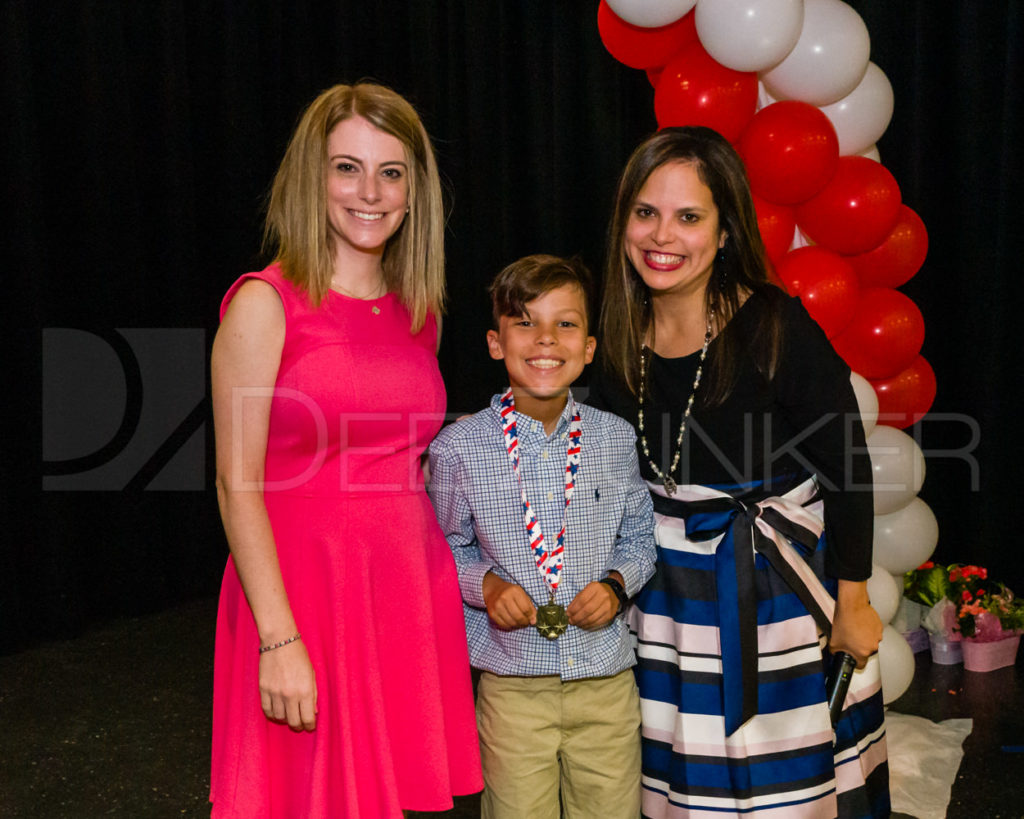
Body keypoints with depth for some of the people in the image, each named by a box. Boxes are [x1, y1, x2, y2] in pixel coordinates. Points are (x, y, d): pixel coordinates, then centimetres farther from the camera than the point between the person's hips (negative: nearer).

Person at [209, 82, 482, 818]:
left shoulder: (419, 312, 9)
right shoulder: (266, 304, -8)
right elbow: (237, 484, -11)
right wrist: (280, 639, -16)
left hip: (414, 595, 5)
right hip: (306, 594, -5)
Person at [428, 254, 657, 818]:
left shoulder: (614, 438, 0)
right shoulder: (460, 446, -7)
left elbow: (639, 535, 11)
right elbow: (447, 548, 5)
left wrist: (616, 582, -8)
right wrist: (485, 585, -14)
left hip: (607, 680, 2)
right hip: (513, 683, -2)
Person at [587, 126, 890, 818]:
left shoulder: (778, 329, -19)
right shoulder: (620, 340, -3)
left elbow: (846, 470, -12)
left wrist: (852, 604, -7)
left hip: (777, 586, -4)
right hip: (665, 590, 4)